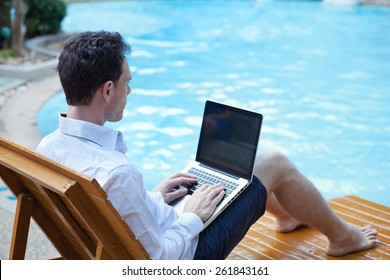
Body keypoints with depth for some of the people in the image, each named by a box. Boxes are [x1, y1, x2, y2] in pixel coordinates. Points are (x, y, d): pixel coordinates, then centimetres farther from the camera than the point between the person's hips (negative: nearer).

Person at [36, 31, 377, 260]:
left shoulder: (48, 147, -12)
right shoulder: (116, 172, -39)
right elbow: (159, 263, -30)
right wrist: (193, 217, -15)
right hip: (188, 254, -8)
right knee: (274, 163, 4)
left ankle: (287, 214, 48)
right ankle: (342, 236, 30)